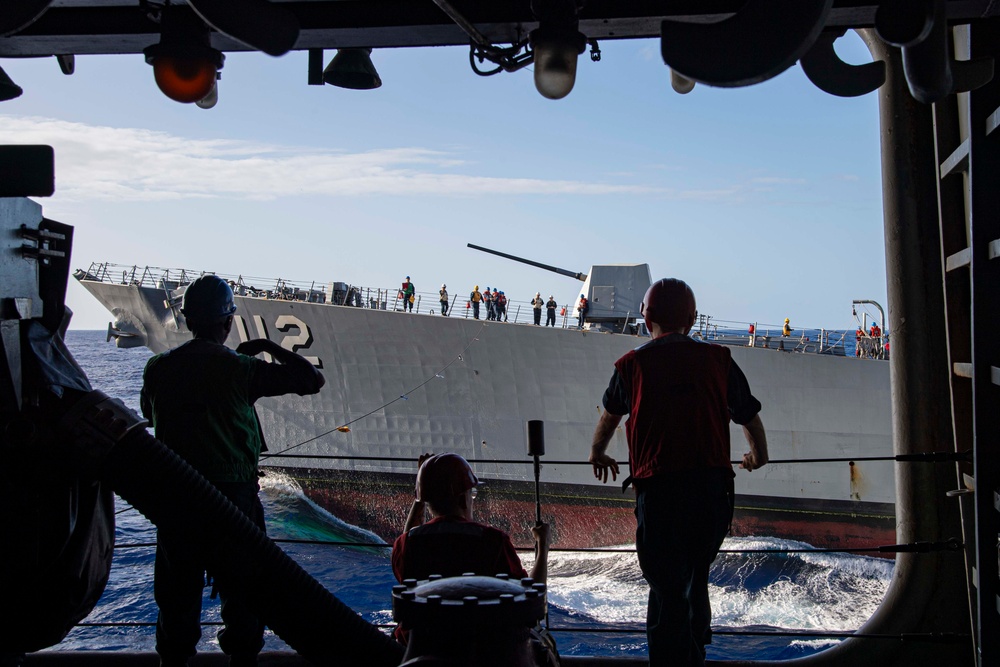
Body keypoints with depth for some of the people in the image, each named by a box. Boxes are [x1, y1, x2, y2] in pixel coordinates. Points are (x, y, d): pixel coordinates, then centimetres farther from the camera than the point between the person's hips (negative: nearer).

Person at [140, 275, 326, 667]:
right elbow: (312, 379, -7)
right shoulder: (240, 368, -12)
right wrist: (269, 347, 2)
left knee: (177, 588, 13)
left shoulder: (159, 368, -2)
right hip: (233, 491, -3)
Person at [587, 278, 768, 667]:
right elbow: (750, 416, 20)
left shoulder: (632, 364, 6)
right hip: (713, 487, 3)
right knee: (695, 581, 20)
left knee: (667, 590, 0)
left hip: (659, 490, -3)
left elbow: (610, 415, 26)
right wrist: (758, 455, 42)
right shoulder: (718, 360, 8)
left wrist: (598, 453, 46)